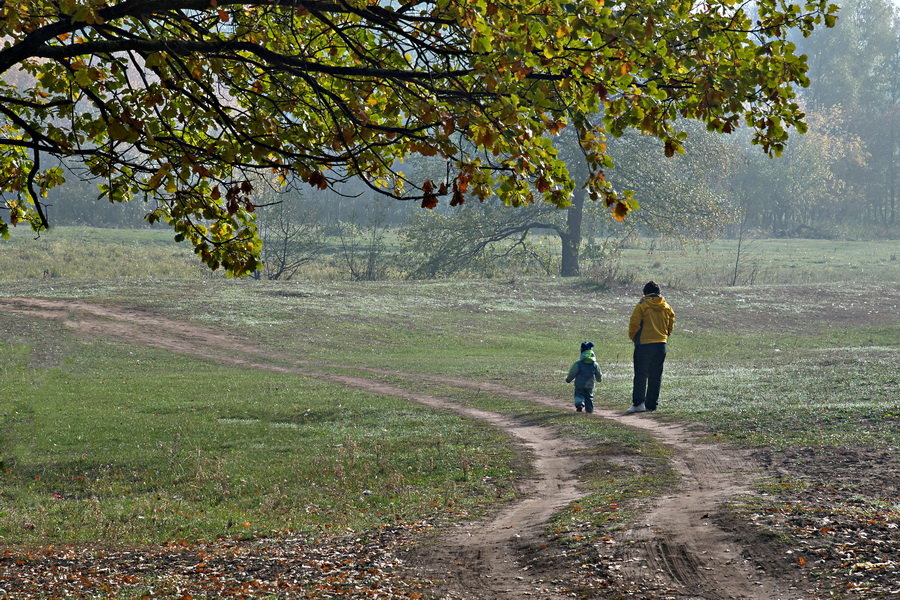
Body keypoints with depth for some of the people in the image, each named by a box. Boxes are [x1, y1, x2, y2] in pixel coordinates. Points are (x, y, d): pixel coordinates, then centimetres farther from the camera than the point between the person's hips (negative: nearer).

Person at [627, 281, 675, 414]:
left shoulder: (642, 306, -7)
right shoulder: (666, 307, 8)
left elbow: (634, 324, -8)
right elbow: (671, 325, 13)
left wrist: (633, 338, 9)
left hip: (644, 344, -4)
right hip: (661, 345, 4)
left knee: (640, 375, -1)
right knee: (656, 376, 10)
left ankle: (638, 403, -11)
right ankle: (651, 404, 11)